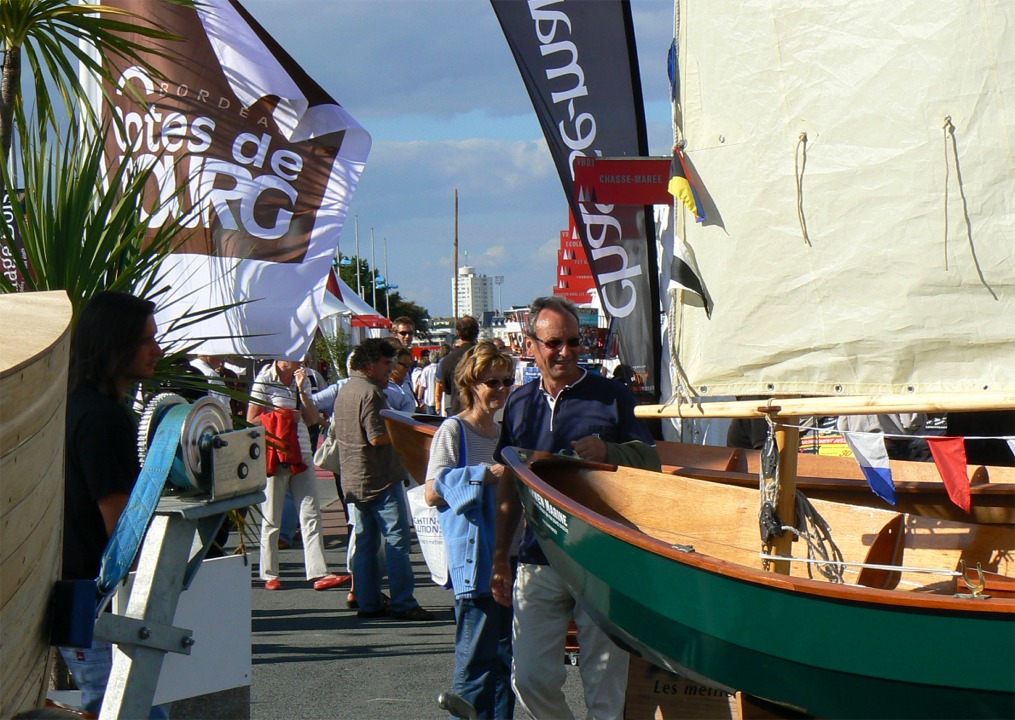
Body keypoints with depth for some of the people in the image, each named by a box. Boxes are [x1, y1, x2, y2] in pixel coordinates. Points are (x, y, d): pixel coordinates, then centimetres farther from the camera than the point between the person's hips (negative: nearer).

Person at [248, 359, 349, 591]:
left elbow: (312, 419, 7)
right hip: (274, 457, -5)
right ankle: (269, 574, 13)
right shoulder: (265, 379, -5)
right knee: (271, 518, 4)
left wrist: (302, 390, -4)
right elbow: (252, 419, -7)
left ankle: (319, 573, -6)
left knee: (311, 515, -3)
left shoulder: (303, 380, 12)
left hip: (301, 455, 5)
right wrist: (284, 418, -9)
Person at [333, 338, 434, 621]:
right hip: (380, 479, -9)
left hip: (354, 479, 9)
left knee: (364, 542, 11)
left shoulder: (344, 391, 14)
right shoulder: (370, 392, -16)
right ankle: (402, 603, -5)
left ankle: (367, 603, 13)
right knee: (396, 540, -5)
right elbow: (377, 437, -23)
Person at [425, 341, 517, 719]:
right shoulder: (454, 430, -4)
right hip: (475, 563, -7)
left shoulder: (506, 430, 16)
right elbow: (433, 493, -13)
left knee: (505, 656, 10)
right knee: (476, 659, -5)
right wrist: (487, 474, -20)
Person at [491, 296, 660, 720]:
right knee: (530, 678, 1)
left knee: (604, 682, 1)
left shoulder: (611, 397, 0)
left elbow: (651, 461, 4)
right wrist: (500, 559, 17)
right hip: (538, 563, 3)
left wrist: (607, 451, -16)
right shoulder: (519, 404, 11)